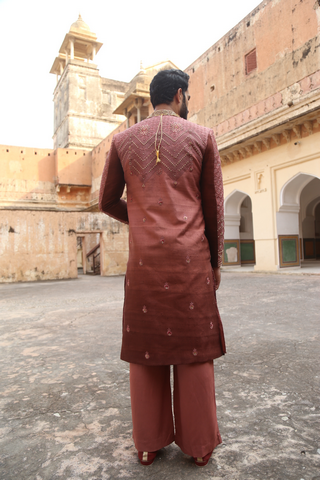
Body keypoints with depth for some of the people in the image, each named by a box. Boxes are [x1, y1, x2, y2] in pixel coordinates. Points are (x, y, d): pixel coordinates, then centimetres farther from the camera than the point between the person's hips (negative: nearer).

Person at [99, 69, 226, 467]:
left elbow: (107, 202, 14)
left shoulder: (123, 140, 10)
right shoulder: (201, 136, 5)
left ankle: (148, 443, 24)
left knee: (145, 346, 11)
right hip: (190, 259, -1)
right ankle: (199, 444, 23)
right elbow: (214, 207, 4)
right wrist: (215, 262, 11)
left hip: (143, 259, 2)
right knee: (194, 347, 8)